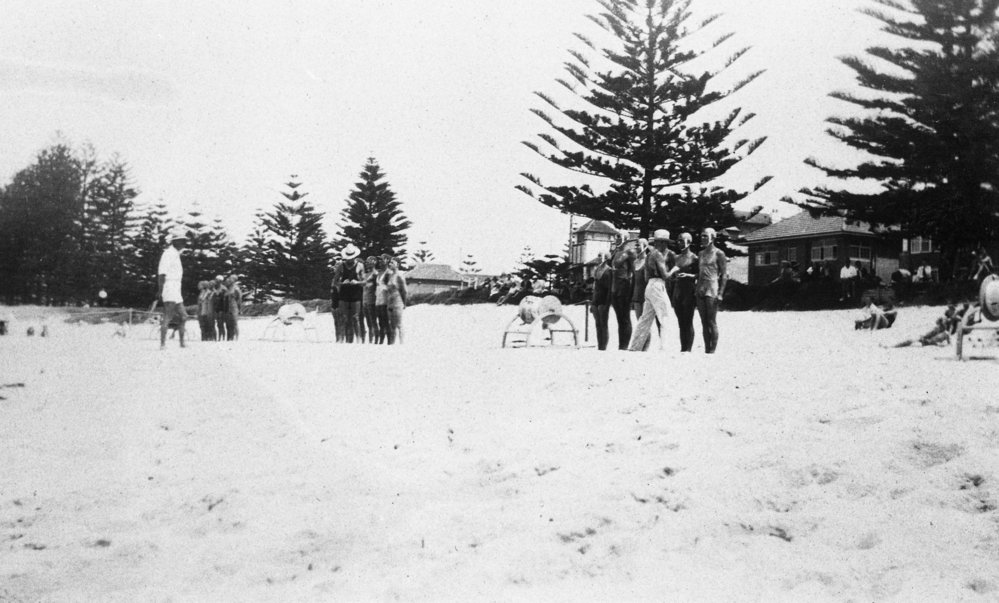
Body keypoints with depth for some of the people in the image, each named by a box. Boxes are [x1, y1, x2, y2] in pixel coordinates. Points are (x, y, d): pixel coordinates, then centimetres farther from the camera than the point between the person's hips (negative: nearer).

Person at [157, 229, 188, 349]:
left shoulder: (176, 254, 20)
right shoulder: (168, 254, -10)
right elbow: (161, 273, -16)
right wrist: (160, 291, -21)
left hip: (176, 291, 10)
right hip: (169, 289, -10)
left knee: (183, 316, 11)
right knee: (167, 317, -12)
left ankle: (182, 343, 17)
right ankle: (162, 344, -13)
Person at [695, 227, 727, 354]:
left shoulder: (719, 253, -3)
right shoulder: (700, 254, 15)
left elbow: (724, 274, -6)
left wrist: (720, 293, -13)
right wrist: (697, 290, 13)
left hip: (712, 290, -6)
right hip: (700, 290, 6)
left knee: (712, 322, -6)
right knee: (704, 323, 6)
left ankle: (713, 350, -2)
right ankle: (706, 350, 10)